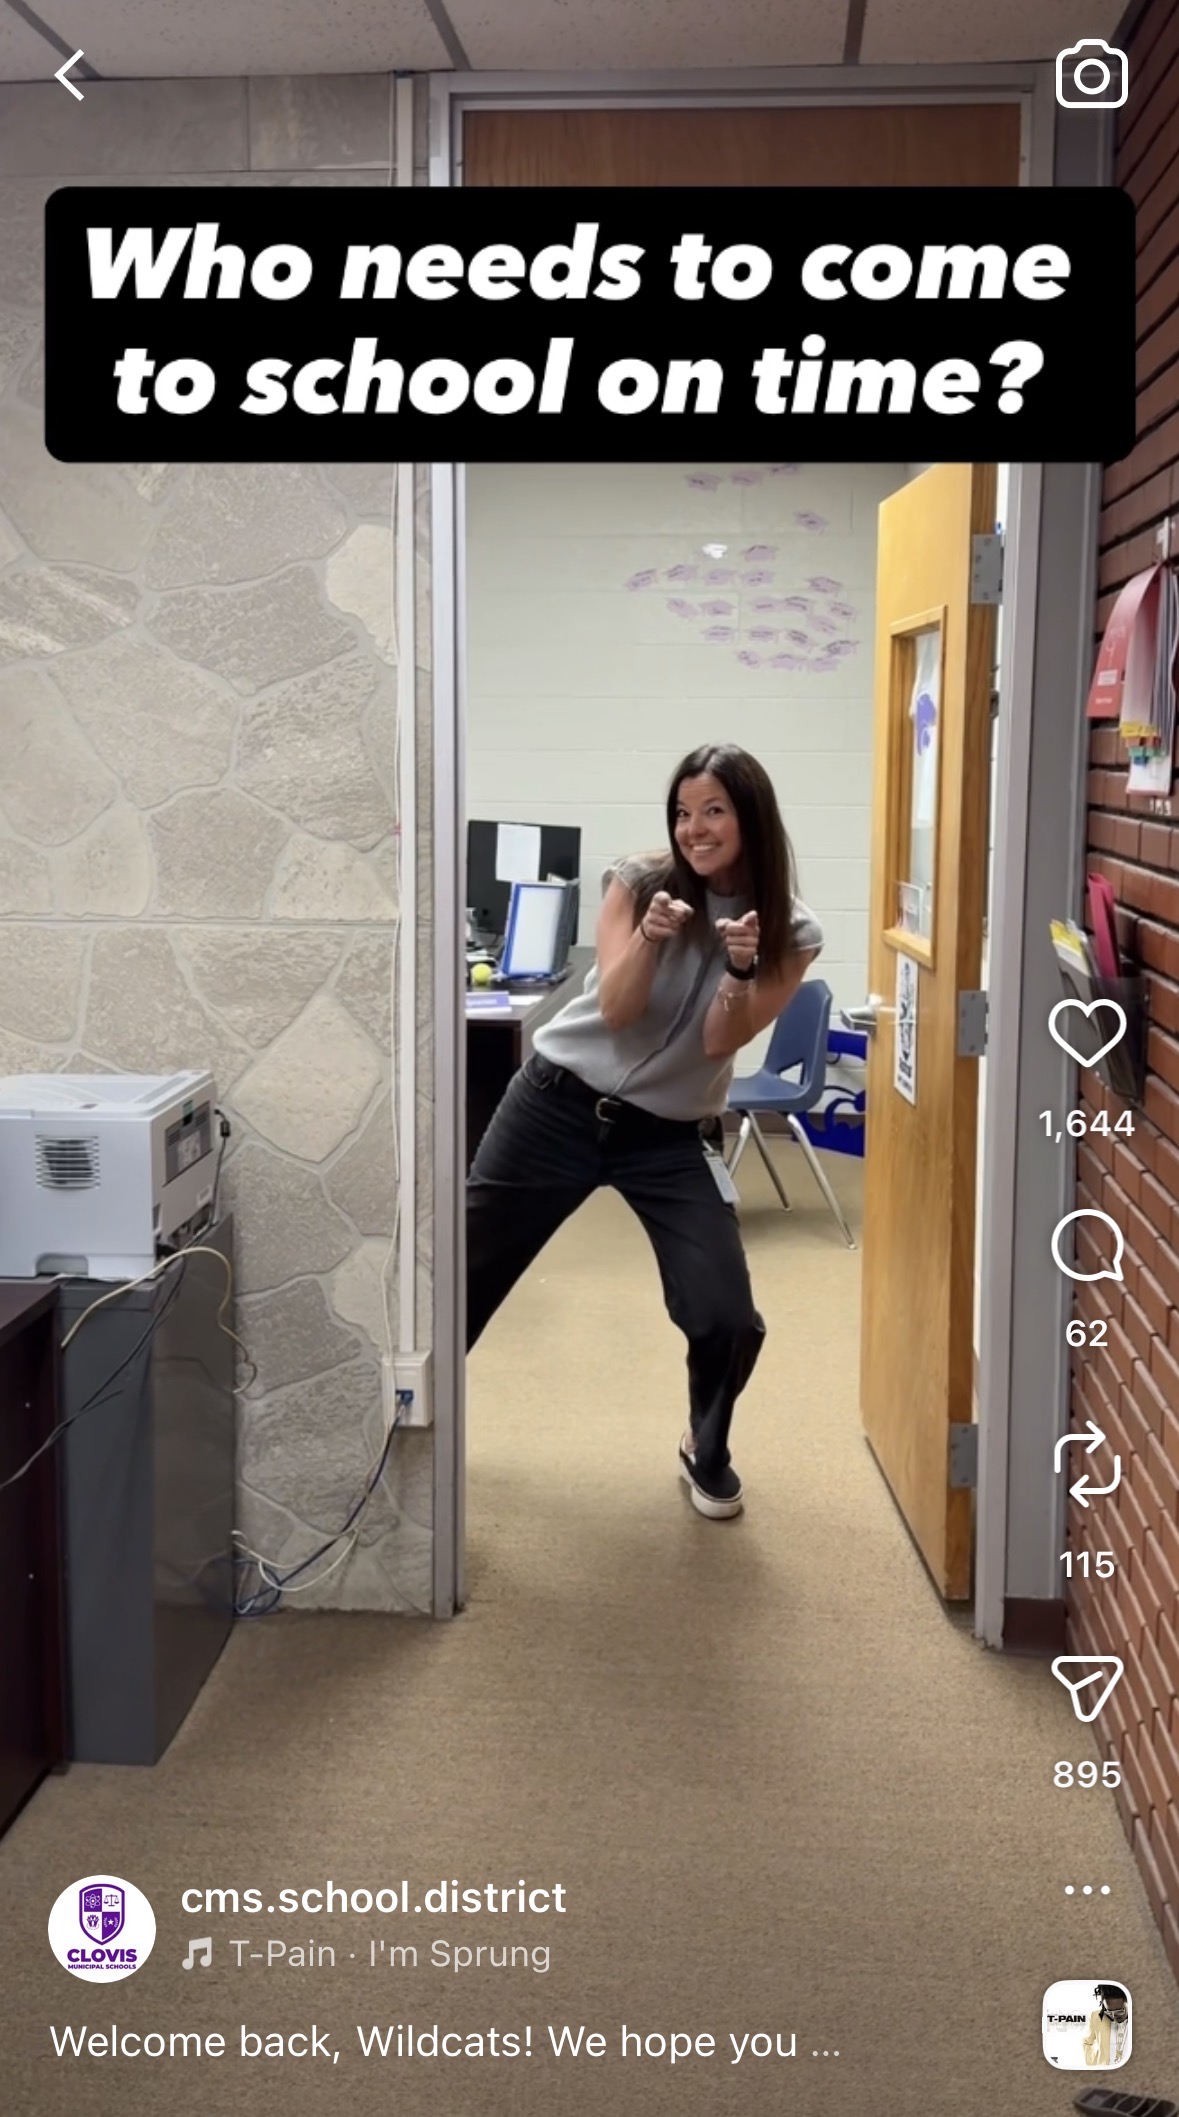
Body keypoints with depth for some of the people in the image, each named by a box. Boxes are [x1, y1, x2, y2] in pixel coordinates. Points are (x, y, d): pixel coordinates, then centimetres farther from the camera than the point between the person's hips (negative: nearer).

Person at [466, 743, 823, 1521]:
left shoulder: (791, 934, -5)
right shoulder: (639, 883, -6)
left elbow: (719, 1043, -11)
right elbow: (615, 1011, -13)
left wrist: (741, 971, -28)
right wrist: (649, 939, -29)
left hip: (669, 1137, 0)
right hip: (560, 1103, 0)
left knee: (729, 1320, -8)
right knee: (468, 1268, 6)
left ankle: (707, 1452, 24)